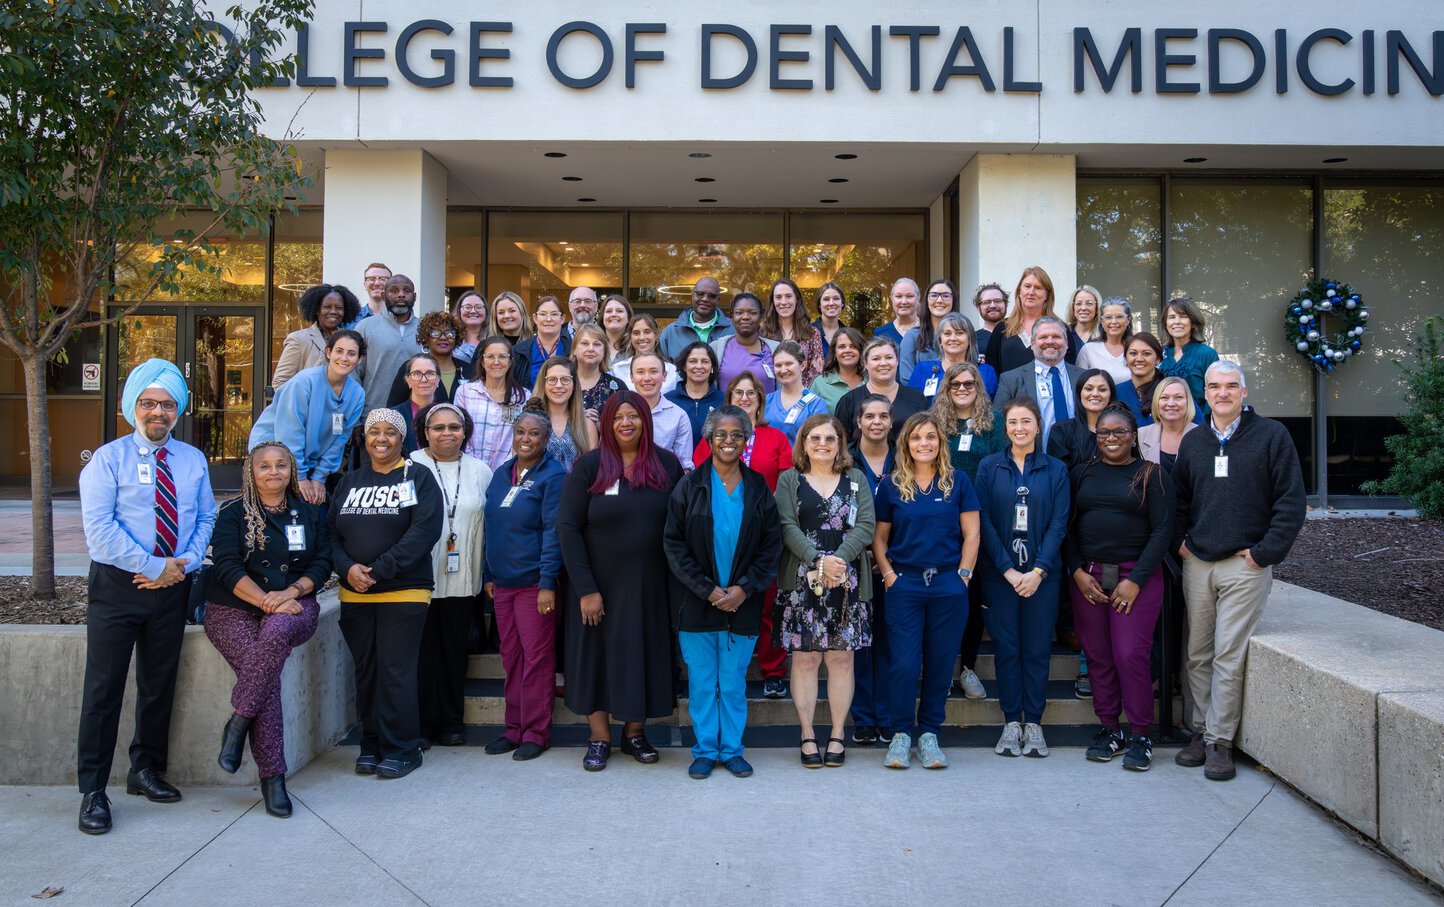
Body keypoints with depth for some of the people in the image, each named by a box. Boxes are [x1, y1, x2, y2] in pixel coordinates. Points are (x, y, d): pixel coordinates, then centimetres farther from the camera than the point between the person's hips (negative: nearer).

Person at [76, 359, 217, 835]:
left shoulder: (193, 460, 9)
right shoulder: (108, 459, -4)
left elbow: (206, 517, 8)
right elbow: (99, 527, -13)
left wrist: (186, 562, -10)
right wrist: (152, 567, -16)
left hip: (173, 584, 4)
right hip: (117, 584, -4)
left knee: (160, 684, 14)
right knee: (104, 687, -2)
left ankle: (146, 770, 30)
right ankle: (93, 791, 8)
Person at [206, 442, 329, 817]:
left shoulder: (311, 513, 14)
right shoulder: (234, 513, 6)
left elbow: (322, 563, 7)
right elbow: (227, 566, -5)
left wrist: (291, 592, -11)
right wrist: (265, 600, -17)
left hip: (295, 606, 2)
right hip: (235, 610, -1)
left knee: (276, 631, -36)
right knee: (268, 677, -26)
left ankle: (239, 721, -25)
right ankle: (272, 776, -20)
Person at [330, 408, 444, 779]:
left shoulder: (418, 478, 1)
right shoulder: (349, 481, 15)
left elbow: (424, 531, -11)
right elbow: (331, 531, 10)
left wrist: (378, 570, -15)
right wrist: (347, 567, -10)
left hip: (403, 592, -4)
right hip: (354, 595, 4)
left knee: (396, 672, -5)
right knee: (365, 671, 8)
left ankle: (401, 749, 6)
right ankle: (371, 745, 20)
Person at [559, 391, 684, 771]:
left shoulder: (667, 464, 0)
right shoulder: (589, 466, -6)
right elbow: (567, 527, -9)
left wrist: (678, 580, -6)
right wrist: (585, 588, -13)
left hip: (650, 584, 2)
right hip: (600, 584, -1)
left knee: (645, 654, 10)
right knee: (598, 655, 7)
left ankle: (635, 732, 27)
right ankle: (599, 738, 21)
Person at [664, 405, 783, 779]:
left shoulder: (758, 489, 4)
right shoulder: (690, 486, -1)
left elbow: (772, 545, 3)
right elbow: (673, 544, -4)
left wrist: (745, 589, -9)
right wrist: (708, 590, -11)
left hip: (742, 604, 1)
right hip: (697, 604, -1)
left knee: (734, 683, 9)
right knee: (702, 683, 7)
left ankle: (732, 749, 23)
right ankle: (705, 750, 20)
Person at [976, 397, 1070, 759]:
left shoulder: (1055, 470, 4)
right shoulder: (989, 467, 2)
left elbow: (1058, 524, -1)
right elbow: (984, 522, -3)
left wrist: (1038, 571, -11)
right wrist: (1009, 570, -10)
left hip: (1042, 573, 0)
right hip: (1000, 573, 0)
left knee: (1037, 647, 4)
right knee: (1005, 645, 3)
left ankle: (1033, 723, 14)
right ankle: (1011, 722, 12)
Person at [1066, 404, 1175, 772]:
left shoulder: (1151, 475, 2)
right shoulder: (1082, 473, 10)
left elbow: (1163, 531, -3)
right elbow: (1066, 526, 9)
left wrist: (1135, 580, -10)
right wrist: (1077, 572, -3)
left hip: (1136, 577, -3)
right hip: (1087, 577, 3)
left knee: (1131, 655, -8)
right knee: (1098, 656, 5)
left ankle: (1140, 735, 6)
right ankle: (1108, 729, 18)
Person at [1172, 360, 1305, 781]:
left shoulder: (1272, 435, 0)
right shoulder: (1193, 441, 13)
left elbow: (1291, 500, -3)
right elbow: (1179, 497, 22)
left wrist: (1266, 552, -8)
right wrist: (1179, 540, 8)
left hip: (1245, 565, -4)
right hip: (1197, 563, 4)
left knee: (1228, 655, -5)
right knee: (1198, 655, 6)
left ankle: (1219, 740, 3)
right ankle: (1201, 730, 17)